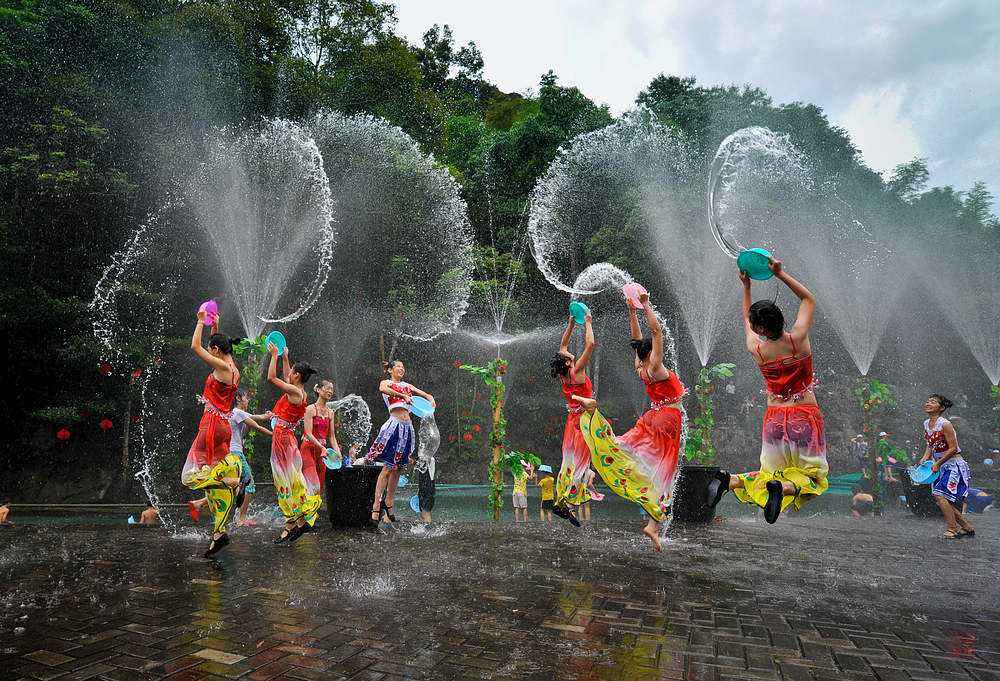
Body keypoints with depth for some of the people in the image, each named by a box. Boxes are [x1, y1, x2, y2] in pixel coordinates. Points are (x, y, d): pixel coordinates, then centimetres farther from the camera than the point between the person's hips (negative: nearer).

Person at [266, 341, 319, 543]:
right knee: (287, 481, 12)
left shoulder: (294, 392, -15)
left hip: (283, 438, -9)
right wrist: (284, 358, 31)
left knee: (287, 481, -5)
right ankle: (292, 525, 17)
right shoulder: (300, 392, 10)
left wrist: (275, 355, -5)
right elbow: (285, 378, 29)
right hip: (285, 438, 9)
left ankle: (299, 522, -1)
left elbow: (271, 378, -15)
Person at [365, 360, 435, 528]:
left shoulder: (407, 385, 24)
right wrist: (403, 395, -23)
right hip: (394, 424, -6)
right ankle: (376, 505, -6)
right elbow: (383, 389, -16)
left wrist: (431, 400, 3)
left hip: (407, 426, 6)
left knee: (398, 468, 9)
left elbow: (427, 395, 25)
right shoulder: (385, 382, 9)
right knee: (388, 467, -10)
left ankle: (389, 501, 20)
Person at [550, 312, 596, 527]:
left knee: (569, 459, 11)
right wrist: (587, 323, -6)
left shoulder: (563, 376, 3)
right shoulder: (576, 371, -16)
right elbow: (590, 344, -18)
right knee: (580, 461, -6)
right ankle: (568, 504, -9)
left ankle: (560, 500, 14)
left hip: (572, 420, 8)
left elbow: (562, 345, 15)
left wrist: (571, 324, 15)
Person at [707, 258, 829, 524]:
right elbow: (809, 299, 4)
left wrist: (746, 287, 16)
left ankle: (730, 481, -11)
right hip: (806, 416, -2)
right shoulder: (798, 338, -12)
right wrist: (780, 273, 2)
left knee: (771, 473, 17)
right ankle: (784, 487, -21)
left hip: (775, 419, 2)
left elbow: (745, 319, 14)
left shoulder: (756, 350, -8)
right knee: (813, 476, 12)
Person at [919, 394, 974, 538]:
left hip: (955, 465, -8)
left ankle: (953, 530, -5)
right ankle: (967, 528, 24)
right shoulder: (926, 424, 5)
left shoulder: (945, 424, -19)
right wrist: (924, 459, 4)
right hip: (941, 467, 8)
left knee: (940, 495, -17)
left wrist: (937, 463, -18)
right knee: (944, 501, 9)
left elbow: (953, 448, -18)